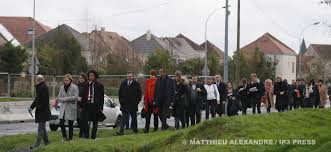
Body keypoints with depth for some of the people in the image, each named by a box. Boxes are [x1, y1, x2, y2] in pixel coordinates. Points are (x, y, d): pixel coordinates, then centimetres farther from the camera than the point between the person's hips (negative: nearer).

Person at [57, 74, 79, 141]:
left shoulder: (74, 87, -5)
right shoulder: (62, 87, 11)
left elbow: (76, 97, -13)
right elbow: (59, 97, 9)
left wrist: (66, 99, -12)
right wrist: (63, 100, -12)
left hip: (71, 108, -4)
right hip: (63, 108, 4)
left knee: (70, 124, 0)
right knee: (61, 123, -7)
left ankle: (70, 138, 11)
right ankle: (64, 137, 7)